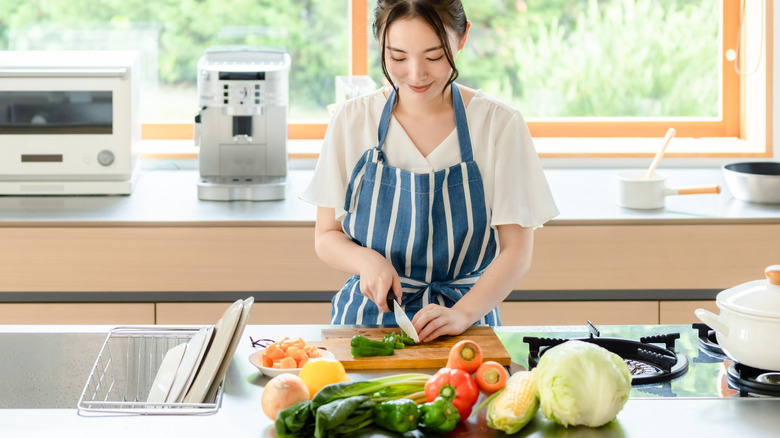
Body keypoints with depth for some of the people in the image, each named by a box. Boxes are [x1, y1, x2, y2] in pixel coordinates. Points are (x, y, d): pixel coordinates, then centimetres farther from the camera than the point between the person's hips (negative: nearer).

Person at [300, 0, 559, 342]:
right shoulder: (352, 121, 2)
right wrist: (367, 260, -13)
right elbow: (326, 237, 9)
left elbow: (517, 250, -3)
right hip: (366, 319, 2)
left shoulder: (499, 124, -2)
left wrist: (462, 313, -19)